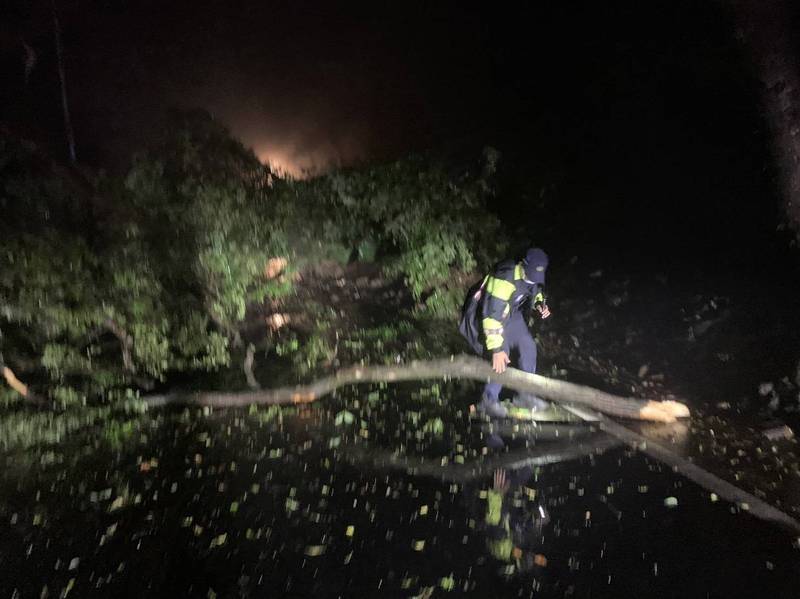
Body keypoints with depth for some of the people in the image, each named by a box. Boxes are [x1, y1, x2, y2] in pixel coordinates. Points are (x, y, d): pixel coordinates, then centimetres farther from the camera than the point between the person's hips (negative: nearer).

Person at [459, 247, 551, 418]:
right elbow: (492, 314, -39)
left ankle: (524, 395, 19)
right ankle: (489, 401, 0)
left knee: (528, 347, 5)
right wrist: (496, 349, -39)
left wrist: (540, 303, -12)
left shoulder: (533, 274, -12)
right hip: (489, 313, -8)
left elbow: (536, 290, 12)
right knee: (502, 356, -17)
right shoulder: (505, 279, -38)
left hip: (511, 313, 8)